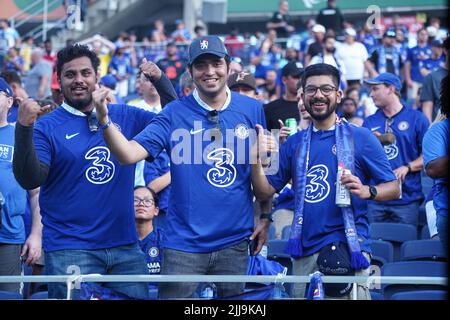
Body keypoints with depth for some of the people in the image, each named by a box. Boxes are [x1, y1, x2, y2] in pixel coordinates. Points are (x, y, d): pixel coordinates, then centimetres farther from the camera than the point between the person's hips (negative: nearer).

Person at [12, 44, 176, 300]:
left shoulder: (126, 116, 9)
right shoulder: (47, 127, -1)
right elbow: (30, 180, -12)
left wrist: (159, 80, -2)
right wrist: (24, 129, -25)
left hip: (126, 247, 4)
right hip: (70, 252, -4)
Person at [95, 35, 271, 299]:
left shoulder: (253, 110, 2)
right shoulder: (174, 114, -3)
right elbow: (129, 154, -13)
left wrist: (265, 218, 6)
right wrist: (104, 120, -27)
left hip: (236, 240, 2)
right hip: (184, 244, -1)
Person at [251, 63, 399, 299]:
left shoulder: (361, 138, 3)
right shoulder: (294, 143, 15)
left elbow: (393, 188, 1)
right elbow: (265, 192, 11)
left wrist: (367, 191, -19)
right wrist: (258, 157, -5)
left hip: (348, 247, -4)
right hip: (304, 251, 4)